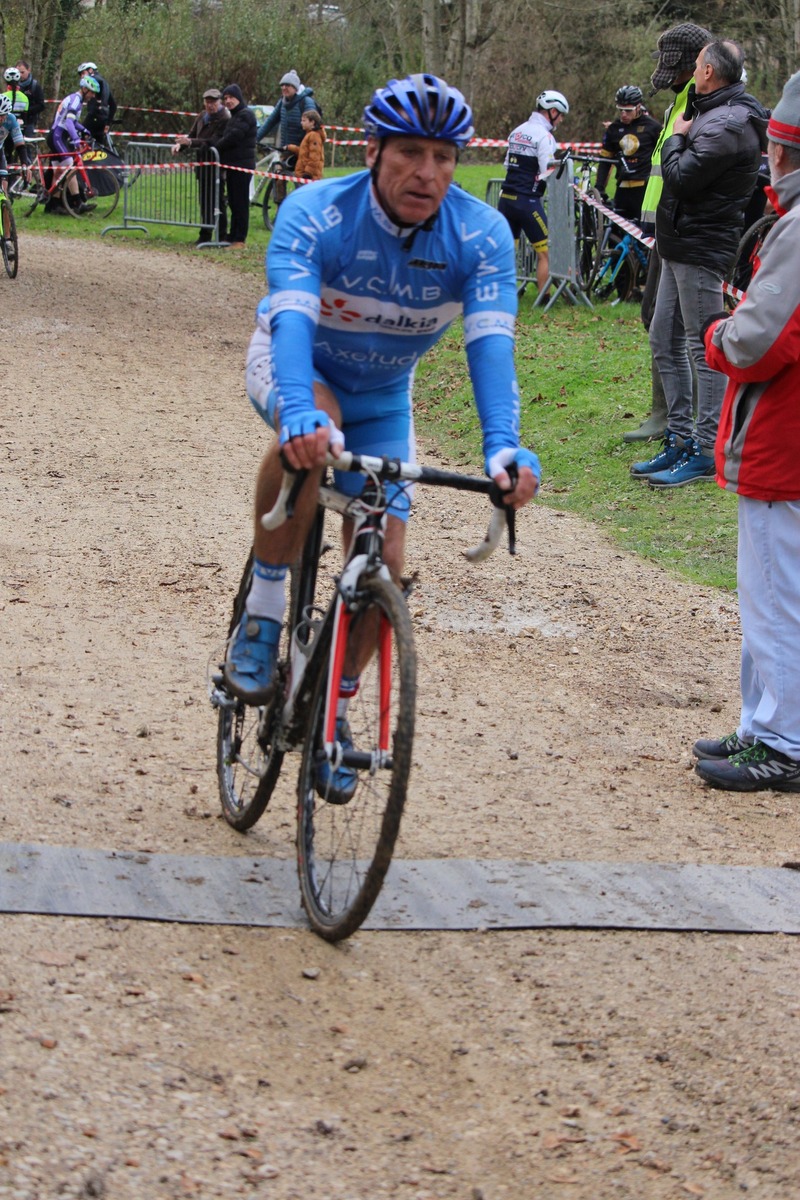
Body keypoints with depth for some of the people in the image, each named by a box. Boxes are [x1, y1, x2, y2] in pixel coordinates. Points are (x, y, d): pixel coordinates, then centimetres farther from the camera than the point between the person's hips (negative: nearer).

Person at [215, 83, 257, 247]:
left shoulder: (245, 115, -10)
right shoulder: (234, 116, 21)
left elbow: (233, 137, -18)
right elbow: (226, 137, 18)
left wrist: (215, 148, -6)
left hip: (242, 165, -9)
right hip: (233, 164, 9)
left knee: (240, 202, -6)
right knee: (233, 202, 11)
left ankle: (239, 239, -4)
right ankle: (232, 236, 15)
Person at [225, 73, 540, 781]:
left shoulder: (483, 235, -25)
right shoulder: (314, 214, -31)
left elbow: (491, 344, -35)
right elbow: (293, 322, -44)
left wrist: (503, 446, -52)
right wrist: (301, 414, -64)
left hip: (382, 395, 3)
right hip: (294, 369, -3)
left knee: (384, 561, -8)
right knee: (313, 431, -39)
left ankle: (333, 710, 18)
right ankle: (262, 613, -23)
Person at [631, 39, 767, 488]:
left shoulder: (726, 125, -18)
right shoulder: (716, 113, 16)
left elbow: (681, 177, -21)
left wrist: (677, 137, -7)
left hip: (702, 249, -11)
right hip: (681, 246, 11)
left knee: (704, 349, -7)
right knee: (665, 342, 14)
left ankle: (707, 453, -3)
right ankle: (680, 440, 21)